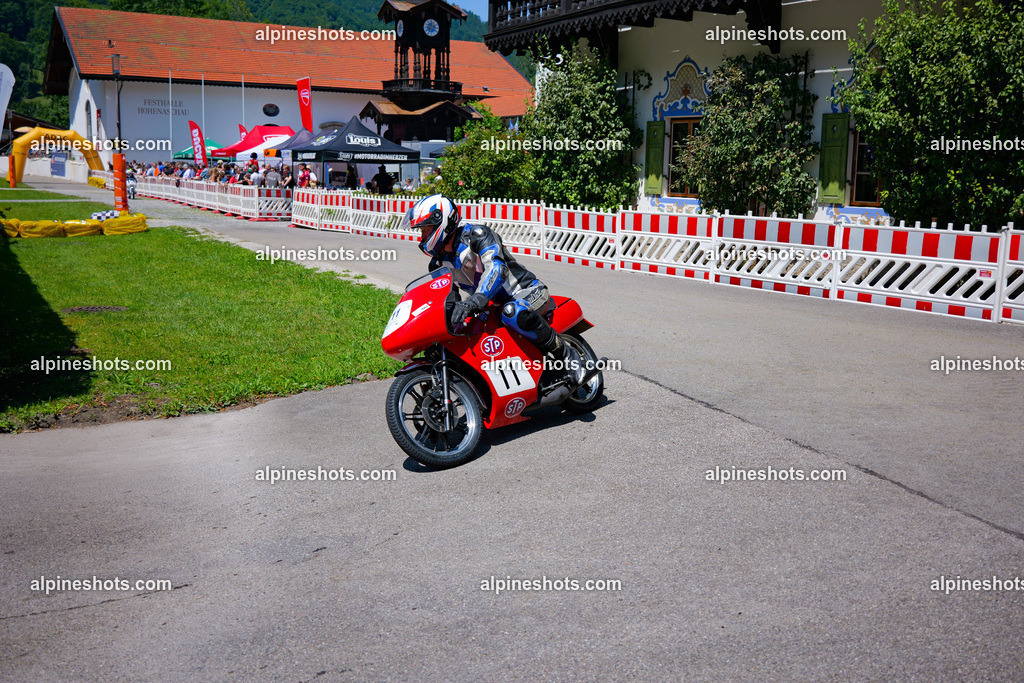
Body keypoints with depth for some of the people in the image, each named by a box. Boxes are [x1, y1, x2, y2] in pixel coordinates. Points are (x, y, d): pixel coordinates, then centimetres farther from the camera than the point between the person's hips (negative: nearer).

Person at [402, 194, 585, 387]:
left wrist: (473, 301, -50)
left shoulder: (476, 234, -18)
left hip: (529, 291, -9)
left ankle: (566, 354, -25)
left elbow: (497, 268, -35)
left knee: (512, 313, -42)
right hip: (497, 305, 9)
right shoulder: (440, 262, 8)